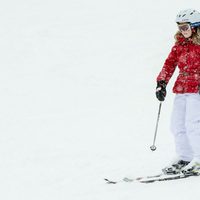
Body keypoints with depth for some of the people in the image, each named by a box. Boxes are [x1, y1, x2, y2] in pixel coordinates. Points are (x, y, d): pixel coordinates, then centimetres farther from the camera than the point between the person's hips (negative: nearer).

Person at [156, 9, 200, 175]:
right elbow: (170, 63, 11)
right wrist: (162, 83, 1)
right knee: (177, 124, 5)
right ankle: (184, 158, 13)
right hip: (181, 88, 7)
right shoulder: (179, 45, 13)